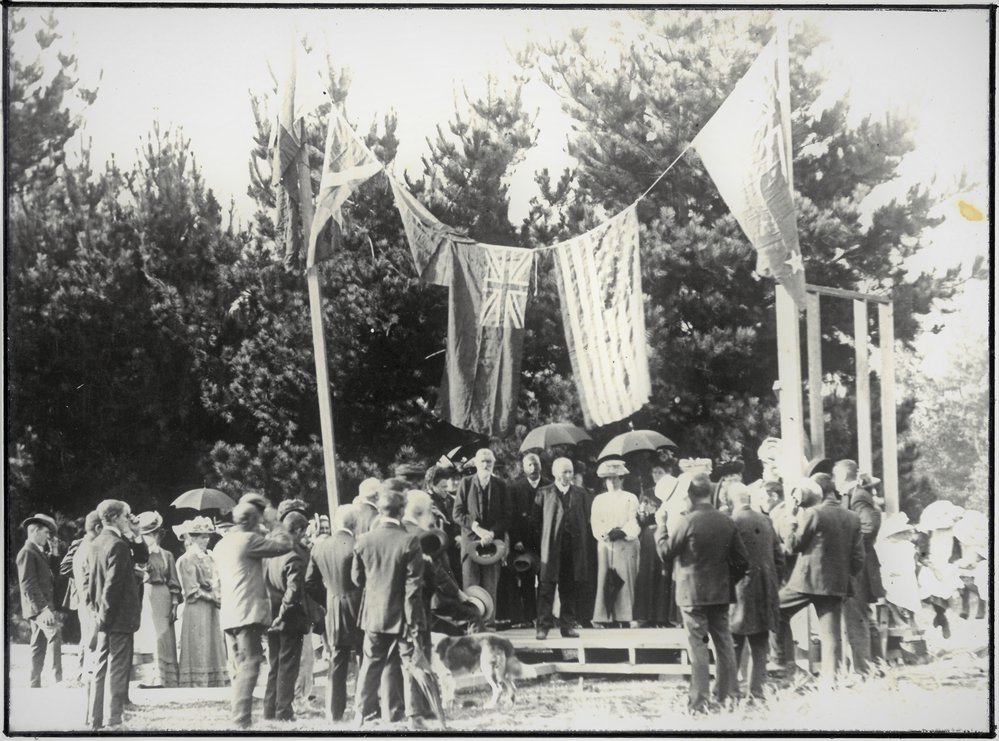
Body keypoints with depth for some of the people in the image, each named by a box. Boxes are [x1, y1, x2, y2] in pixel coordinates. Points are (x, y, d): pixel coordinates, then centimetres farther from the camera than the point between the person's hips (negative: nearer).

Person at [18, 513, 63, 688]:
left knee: (39, 647, 10)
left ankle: (34, 684, 14)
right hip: (38, 607, -10)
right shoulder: (27, 553, -9)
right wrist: (44, 608, -23)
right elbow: (28, 585, -17)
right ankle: (58, 680, -29)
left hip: (44, 606, 10)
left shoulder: (40, 553, 21)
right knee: (54, 636, -22)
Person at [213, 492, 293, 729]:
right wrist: (273, 521, 4)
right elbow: (283, 544, -12)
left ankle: (238, 718, 14)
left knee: (240, 669, 13)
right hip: (248, 613, -9)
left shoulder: (221, 544, 16)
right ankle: (242, 720, -17)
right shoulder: (248, 540, -10)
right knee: (248, 667, -11)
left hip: (228, 616, 9)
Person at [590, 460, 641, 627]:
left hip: (626, 544, -2)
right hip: (605, 545, 2)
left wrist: (622, 532, -17)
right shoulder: (599, 500, 15)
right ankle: (608, 619, -6)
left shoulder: (630, 499, 9)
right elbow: (595, 524, 4)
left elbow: (633, 524, -1)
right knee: (605, 582, -6)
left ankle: (625, 619, -7)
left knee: (625, 581, -8)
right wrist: (608, 533, -14)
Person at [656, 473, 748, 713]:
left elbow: (665, 553, -7)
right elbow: (742, 560, 3)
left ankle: (699, 701, 0)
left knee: (698, 645, -1)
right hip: (721, 592, 4)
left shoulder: (686, 522, -15)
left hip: (693, 593, -4)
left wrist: (661, 525, 4)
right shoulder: (727, 522, 1)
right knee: (724, 643, 13)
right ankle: (729, 695, 17)